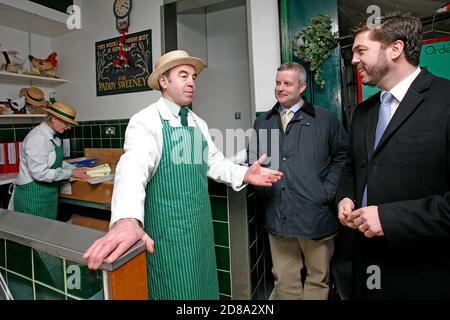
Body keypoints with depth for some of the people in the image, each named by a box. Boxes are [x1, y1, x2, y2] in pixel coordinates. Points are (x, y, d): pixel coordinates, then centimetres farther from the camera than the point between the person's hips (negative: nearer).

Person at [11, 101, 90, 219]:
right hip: (33, 194, -9)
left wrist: (75, 169, 3)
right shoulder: (37, 138, -21)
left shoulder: (54, 136, 6)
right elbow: (40, 173, -24)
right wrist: (71, 173, -18)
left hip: (49, 191, 9)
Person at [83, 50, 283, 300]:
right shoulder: (146, 121, -14)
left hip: (201, 223, 7)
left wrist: (244, 174, -5)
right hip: (168, 226, -6)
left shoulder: (199, 124, 8)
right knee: (176, 290, 9)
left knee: (204, 287, 21)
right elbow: (134, 167, -31)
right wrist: (127, 220, -48)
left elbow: (214, 162, 13)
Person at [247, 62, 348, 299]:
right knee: (284, 280, 17)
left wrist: (328, 190, -6)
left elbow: (343, 155, 3)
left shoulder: (325, 119, 1)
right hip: (277, 216, 3)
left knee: (318, 279, 16)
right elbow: (253, 160, 14)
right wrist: (261, 190, 0)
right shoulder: (262, 122, 10)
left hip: (315, 215, -2)